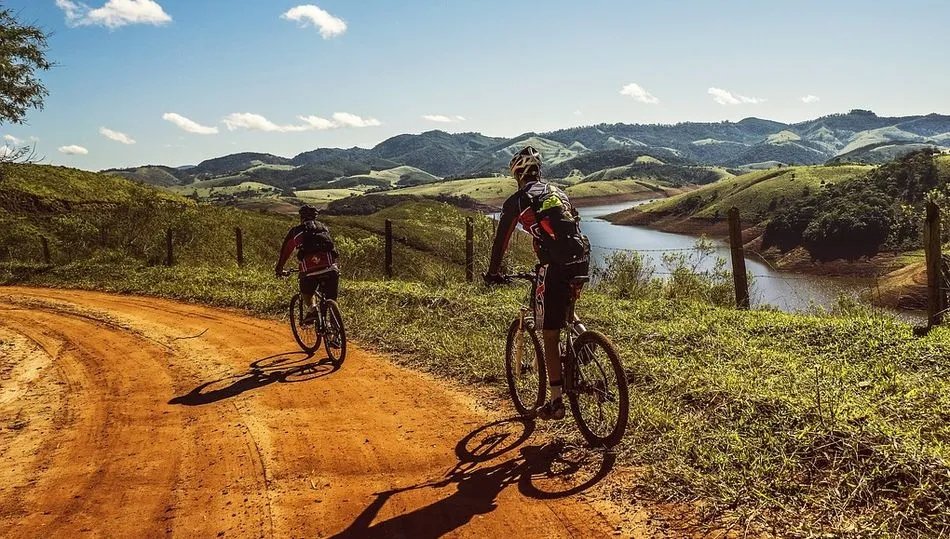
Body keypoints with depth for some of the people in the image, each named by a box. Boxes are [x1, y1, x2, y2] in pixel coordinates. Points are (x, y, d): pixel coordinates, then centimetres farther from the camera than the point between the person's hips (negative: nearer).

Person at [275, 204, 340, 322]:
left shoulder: (295, 231, 21)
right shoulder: (324, 228, 28)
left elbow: (285, 251, 31)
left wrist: (279, 269, 45)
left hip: (309, 270, -2)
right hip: (330, 269, 2)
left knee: (307, 293, 24)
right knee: (330, 299, 15)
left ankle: (312, 307, -3)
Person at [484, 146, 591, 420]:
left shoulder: (517, 200, 5)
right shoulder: (557, 192, 24)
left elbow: (501, 240, 9)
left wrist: (493, 272, 23)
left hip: (555, 266, -6)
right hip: (582, 261, 6)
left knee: (551, 336, 3)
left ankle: (556, 402, 7)